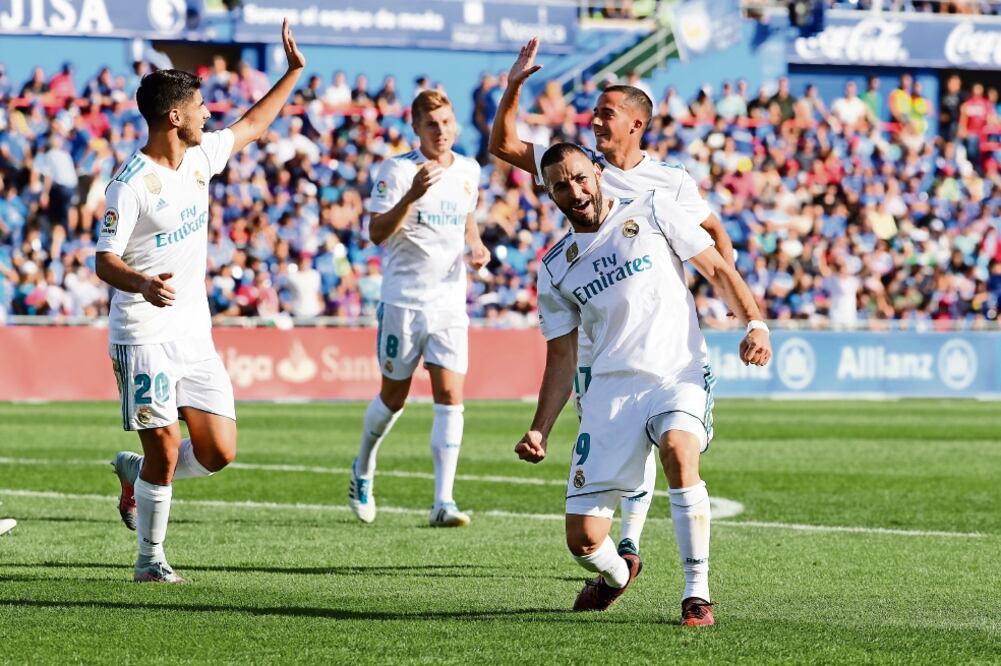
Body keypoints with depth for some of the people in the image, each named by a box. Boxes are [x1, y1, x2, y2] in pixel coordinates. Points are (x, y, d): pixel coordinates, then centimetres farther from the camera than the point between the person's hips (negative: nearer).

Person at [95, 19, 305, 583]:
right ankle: (150, 559, 10)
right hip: (144, 338, -7)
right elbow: (105, 261, -16)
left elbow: (251, 126, 26)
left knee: (219, 453, 2)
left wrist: (294, 72, 26)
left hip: (196, 335, 7)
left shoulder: (201, 155, 7)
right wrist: (143, 284, -35)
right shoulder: (132, 184, -14)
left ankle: (135, 472, 29)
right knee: (166, 452, -8)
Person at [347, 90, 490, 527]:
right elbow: (376, 233, -16)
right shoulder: (397, 170, -9)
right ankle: (362, 470, 37)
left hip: (449, 299, 3)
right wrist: (411, 196, -30)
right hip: (403, 299, -3)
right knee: (394, 397, 9)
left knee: (450, 397, -9)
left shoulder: (469, 171, 8)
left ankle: (443, 502, -11)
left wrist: (476, 245, 6)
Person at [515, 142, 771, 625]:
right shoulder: (556, 269, 13)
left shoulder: (653, 210, 6)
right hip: (611, 389, 3)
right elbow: (562, 358, 16)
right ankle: (617, 573, 33)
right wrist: (539, 432, 5)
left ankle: (697, 592, -24)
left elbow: (716, 269, 6)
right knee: (583, 539, -6)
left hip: (679, 375, -3)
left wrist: (754, 323, -11)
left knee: (678, 450, -37)